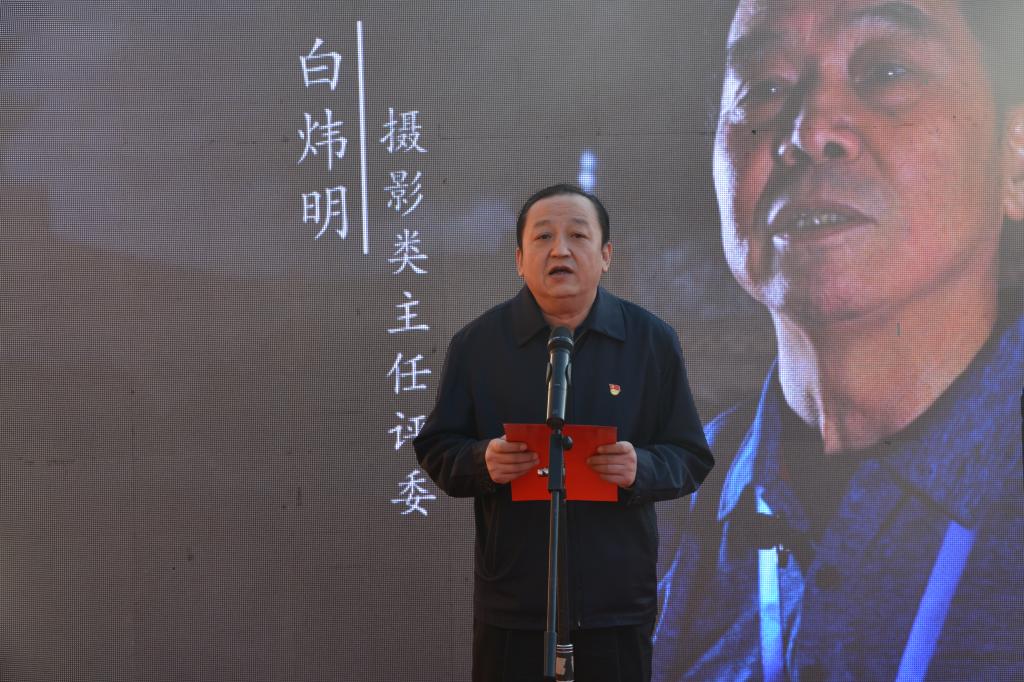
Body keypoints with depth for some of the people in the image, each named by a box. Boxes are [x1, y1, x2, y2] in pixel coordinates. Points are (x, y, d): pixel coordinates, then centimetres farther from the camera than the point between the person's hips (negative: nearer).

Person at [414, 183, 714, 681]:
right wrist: (483, 461, -17)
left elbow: (692, 458, 3)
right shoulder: (477, 342, 1)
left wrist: (641, 468, -18)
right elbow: (435, 450, 5)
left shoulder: (653, 341, 2)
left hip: (618, 605, 1)